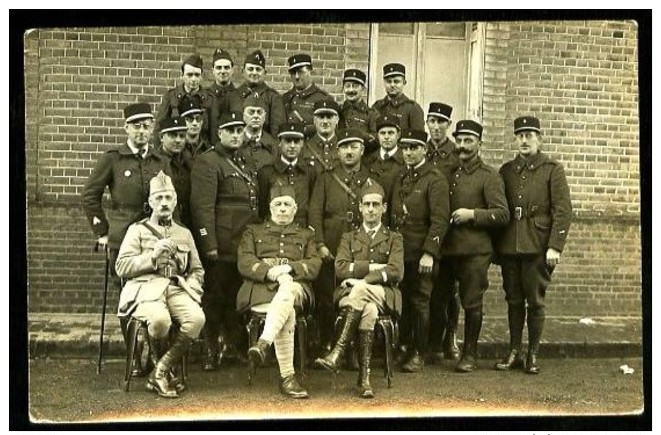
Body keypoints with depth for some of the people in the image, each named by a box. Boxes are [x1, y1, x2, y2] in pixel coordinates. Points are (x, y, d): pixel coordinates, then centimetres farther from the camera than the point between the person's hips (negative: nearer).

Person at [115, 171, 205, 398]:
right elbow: (121, 267, 3)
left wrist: (191, 288, 1)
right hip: (146, 288, -3)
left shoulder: (184, 233, 24)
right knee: (160, 319, -37)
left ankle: (159, 373, -15)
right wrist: (152, 255, -9)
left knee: (197, 318, -30)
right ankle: (164, 371, -7)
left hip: (177, 288, 3)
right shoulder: (137, 230, 14)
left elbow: (197, 270, 23)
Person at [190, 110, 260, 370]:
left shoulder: (249, 164, 17)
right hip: (221, 246, -7)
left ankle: (234, 347, 25)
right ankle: (211, 352, 13)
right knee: (216, 298, 2)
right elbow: (202, 207, -13)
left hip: (246, 245, 7)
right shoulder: (207, 162, -7)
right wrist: (209, 246, -17)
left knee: (238, 297, 12)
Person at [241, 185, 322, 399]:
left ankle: (263, 343, -56)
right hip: (261, 287, -1)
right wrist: (268, 271, -12)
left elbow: (314, 266, 12)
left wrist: (289, 267, -8)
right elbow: (244, 263, 8)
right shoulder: (253, 231, 26)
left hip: (295, 285, 1)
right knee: (288, 313, -36)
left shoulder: (306, 235, 28)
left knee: (286, 292, -40)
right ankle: (287, 376, -40)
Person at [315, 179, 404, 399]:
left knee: (360, 290, -38)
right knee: (368, 310, -37)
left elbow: (396, 272, -2)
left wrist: (361, 279, -12)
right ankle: (364, 378, -37)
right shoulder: (349, 237, 21)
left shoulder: (394, 238, 17)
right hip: (351, 293, 1)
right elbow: (340, 269, 2)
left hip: (383, 296, -1)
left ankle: (336, 355, -39)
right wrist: (374, 267, -6)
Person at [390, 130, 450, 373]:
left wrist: (429, 253, -19)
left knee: (419, 302, 1)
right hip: (399, 252, 6)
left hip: (421, 254, -6)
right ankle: (404, 347, 21)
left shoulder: (435, 180, -7)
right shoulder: (400, 179, 15)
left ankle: (419, 355, 10)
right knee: (402, 302, 10)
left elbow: (440, 220, -13)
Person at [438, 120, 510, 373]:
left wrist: (472, 214, -18)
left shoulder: (489, 176, -2)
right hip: (445, 248, 5)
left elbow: (503, 214, -7)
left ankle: (470, 354, 14)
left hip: (475, 250, -5)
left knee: (471, 303, 2)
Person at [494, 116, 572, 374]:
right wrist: (495, 246, 7)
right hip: (509, 246, 4)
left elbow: (563, 211, -6)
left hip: (538, 248, -3)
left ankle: (533, 355, 14)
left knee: (535, 302, 3)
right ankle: (514, 353, 19)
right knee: (513, 301, 9)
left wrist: (555, 247, -14)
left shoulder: (552, 170, 0)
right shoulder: (506, 170, 11)